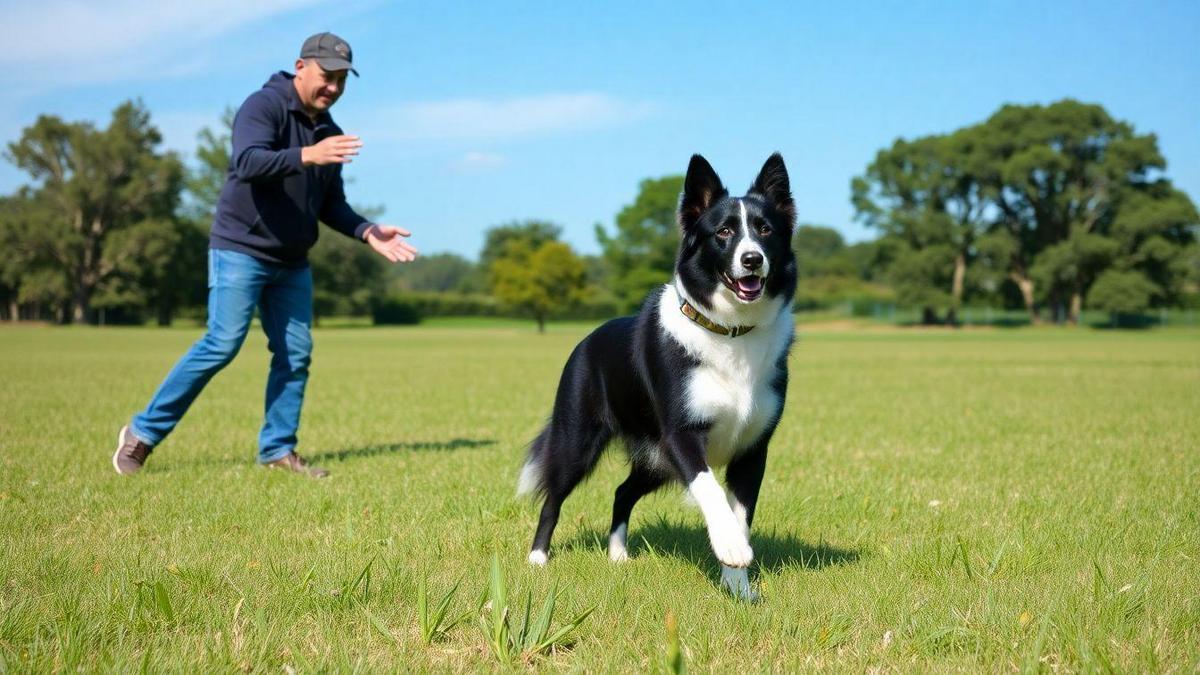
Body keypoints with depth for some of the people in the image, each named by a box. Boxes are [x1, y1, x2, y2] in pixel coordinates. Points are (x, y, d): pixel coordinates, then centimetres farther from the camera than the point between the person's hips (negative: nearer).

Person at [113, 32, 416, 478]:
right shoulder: (263, 106, -10)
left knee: (296, 354, 3)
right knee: (222, 345, -12)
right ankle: (144, 432, -1)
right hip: (241, 251, -7)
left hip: (293, 263, 8)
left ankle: (277, 449, 14)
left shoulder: (329, 132, 12)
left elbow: (331, 205, 16)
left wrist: (368, 232, -2)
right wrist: (305, 155, -43)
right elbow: (247, 162, -29)